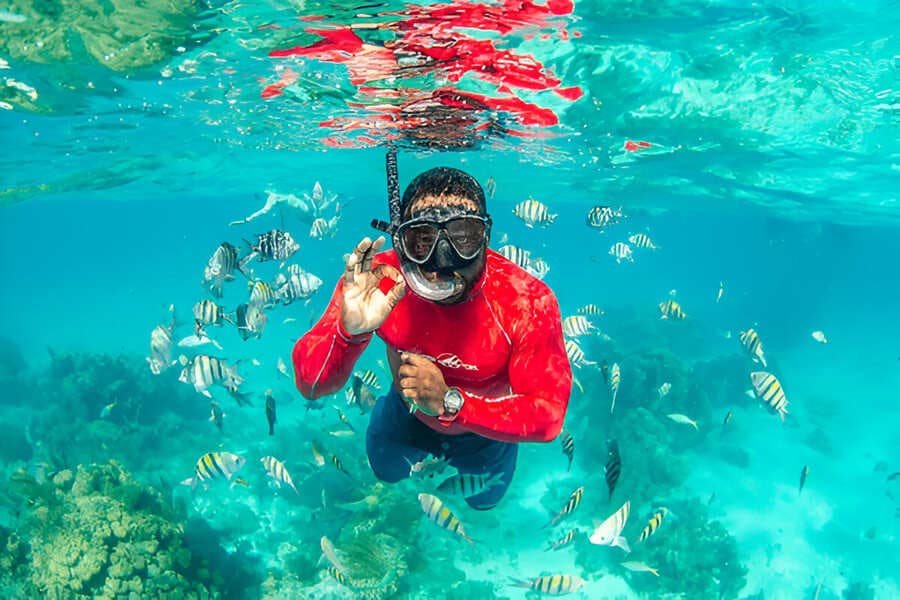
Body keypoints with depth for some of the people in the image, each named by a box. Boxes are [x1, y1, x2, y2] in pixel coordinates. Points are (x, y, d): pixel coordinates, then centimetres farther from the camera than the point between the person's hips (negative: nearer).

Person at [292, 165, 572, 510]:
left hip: (487, 428, 0)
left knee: (484, 499, 31)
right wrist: (349, 332, -56)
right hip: (408, 413, 1)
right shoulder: (378, 281, -35)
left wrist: (449, 403, -48)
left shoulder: (529, 303, -39)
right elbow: (309, 385, -34)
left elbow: (548, 413, -35)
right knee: (388, 474, 31)